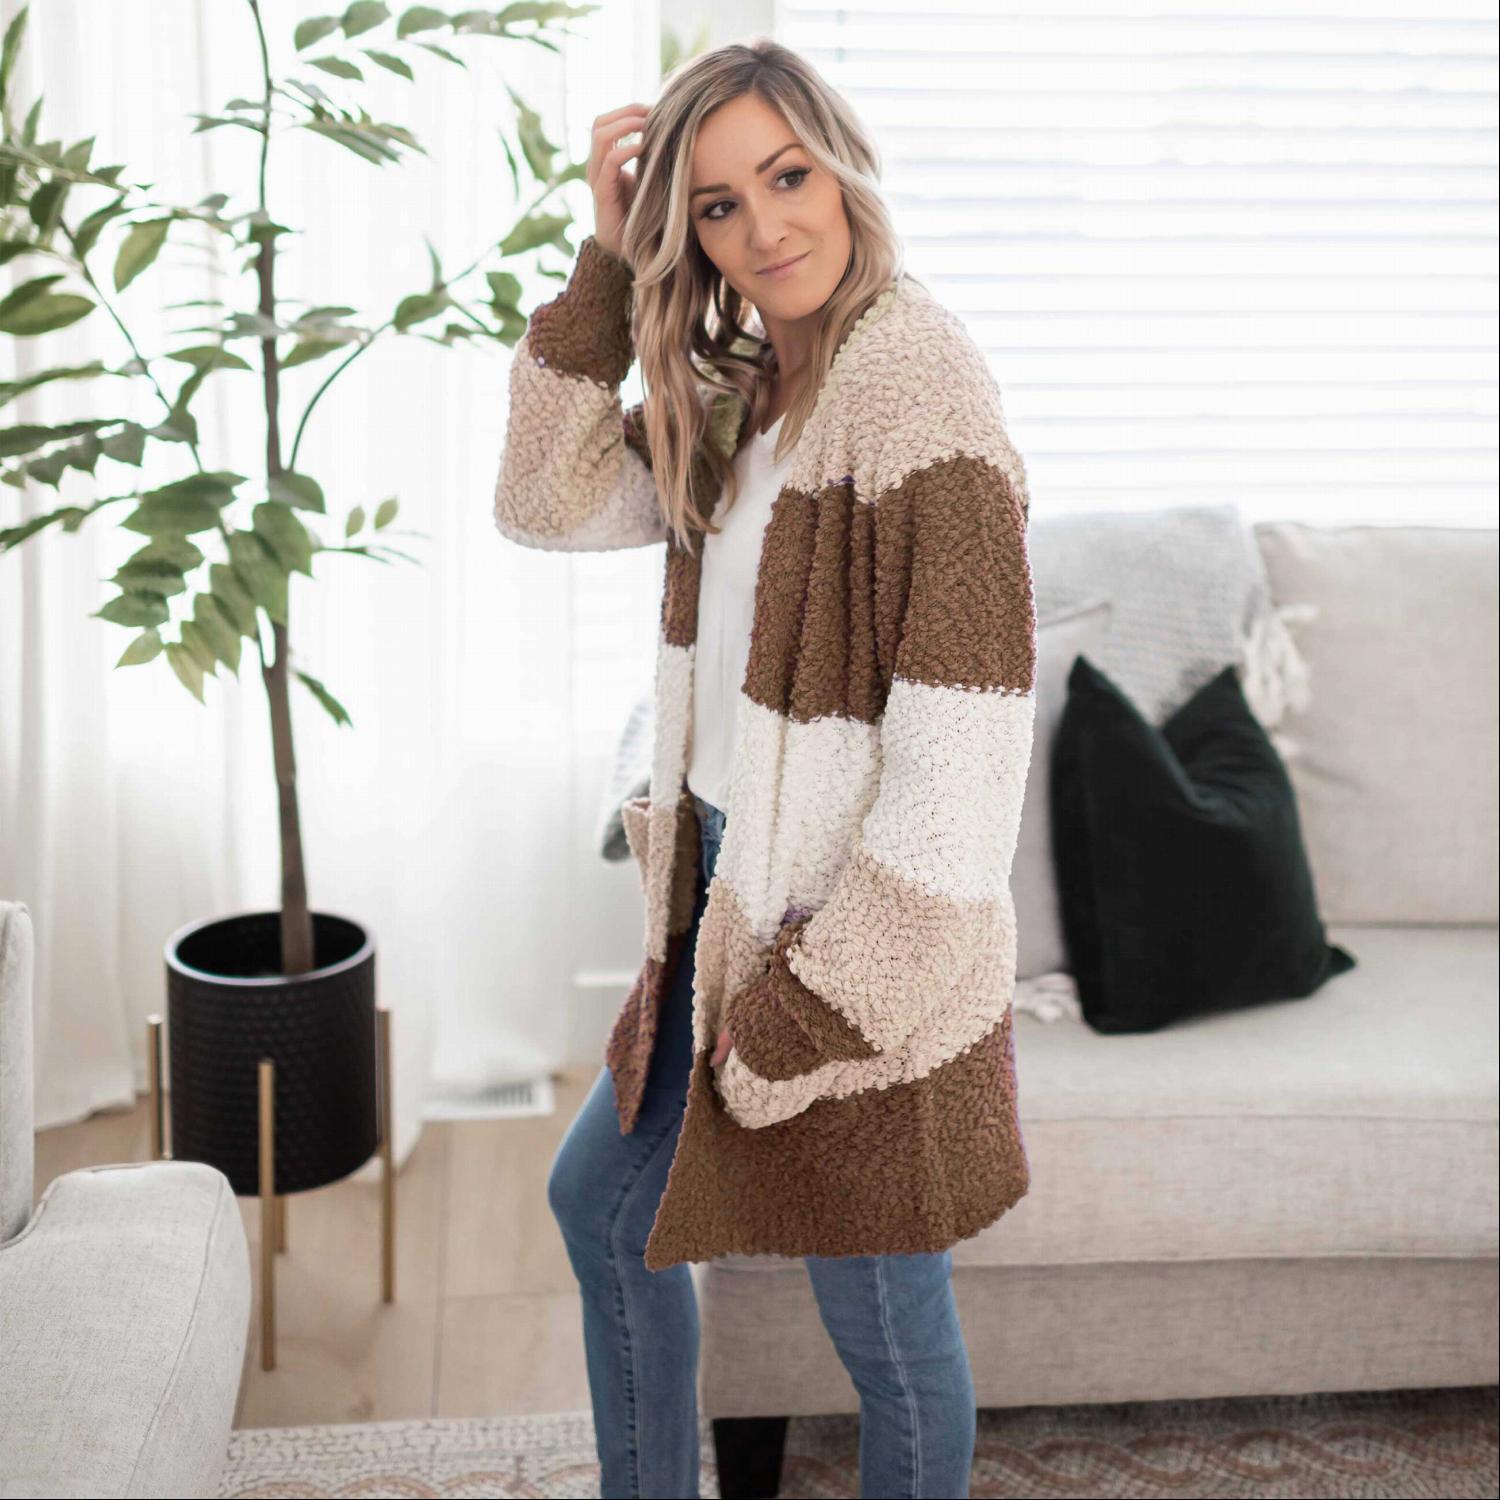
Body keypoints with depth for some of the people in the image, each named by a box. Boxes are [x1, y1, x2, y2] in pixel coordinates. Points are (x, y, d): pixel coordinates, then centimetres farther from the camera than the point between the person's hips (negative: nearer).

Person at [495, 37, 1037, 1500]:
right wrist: (605, 264, -5)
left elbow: (957, 774, -25)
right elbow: (550, 501, 5)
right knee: (599, 1203, 24)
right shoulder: (745, 388, 6)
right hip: (733, 902, 9)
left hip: (867, 939, -9)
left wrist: (798, 1016, -19)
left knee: (888, 1329, 10)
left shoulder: (919, 391, -21)